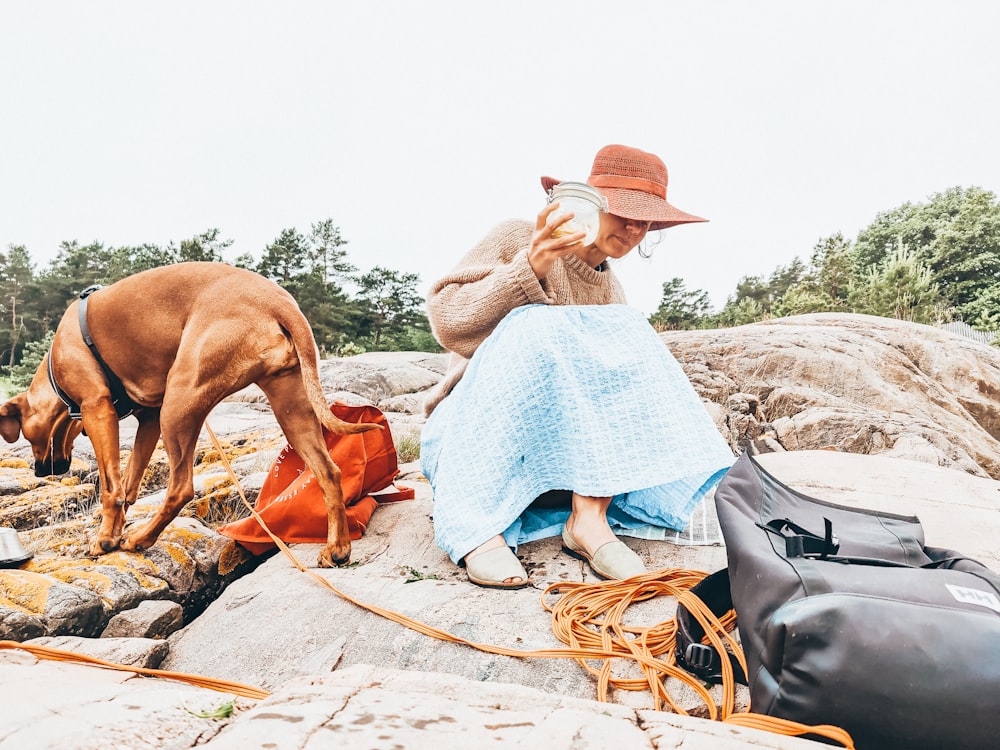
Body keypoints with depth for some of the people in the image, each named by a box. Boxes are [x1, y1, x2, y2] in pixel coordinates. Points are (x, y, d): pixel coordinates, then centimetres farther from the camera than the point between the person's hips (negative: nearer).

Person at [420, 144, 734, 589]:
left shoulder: (611, 294, 12)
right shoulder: (518, 240, -4)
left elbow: (603, 379, 10)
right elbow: (447, 321, -14)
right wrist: (530, 267, -26)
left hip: (561, 450, 4)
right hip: (474, 434, -4)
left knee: (625, 332, -16)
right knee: (533, 325, -30)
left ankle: (589, 516, -25)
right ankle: (476, 522, -30)